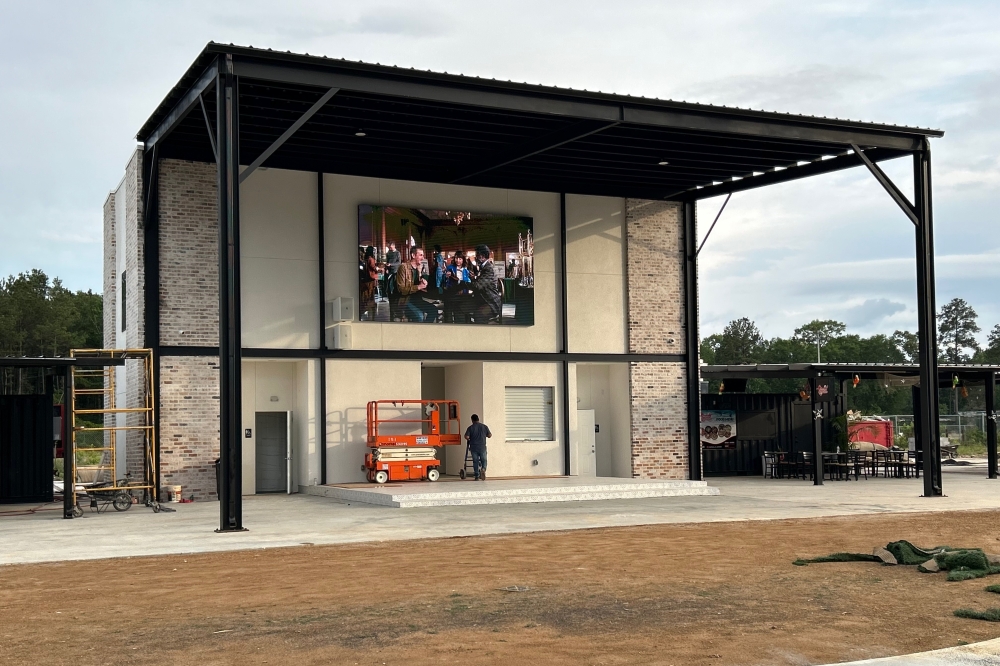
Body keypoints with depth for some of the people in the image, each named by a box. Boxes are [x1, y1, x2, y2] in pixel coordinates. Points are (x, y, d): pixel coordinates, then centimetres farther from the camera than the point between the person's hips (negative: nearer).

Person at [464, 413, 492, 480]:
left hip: (474, 447, -1)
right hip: (482, 447, 1)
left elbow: (466, 437, -12)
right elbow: (489, 435, 3)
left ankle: (477, 476, 4)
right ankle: (483, 469, -18)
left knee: (475, 462, 6)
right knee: (483, 460, 12)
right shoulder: (484, 426, 1)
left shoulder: (470, 428, -4)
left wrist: (469, 439, 10)